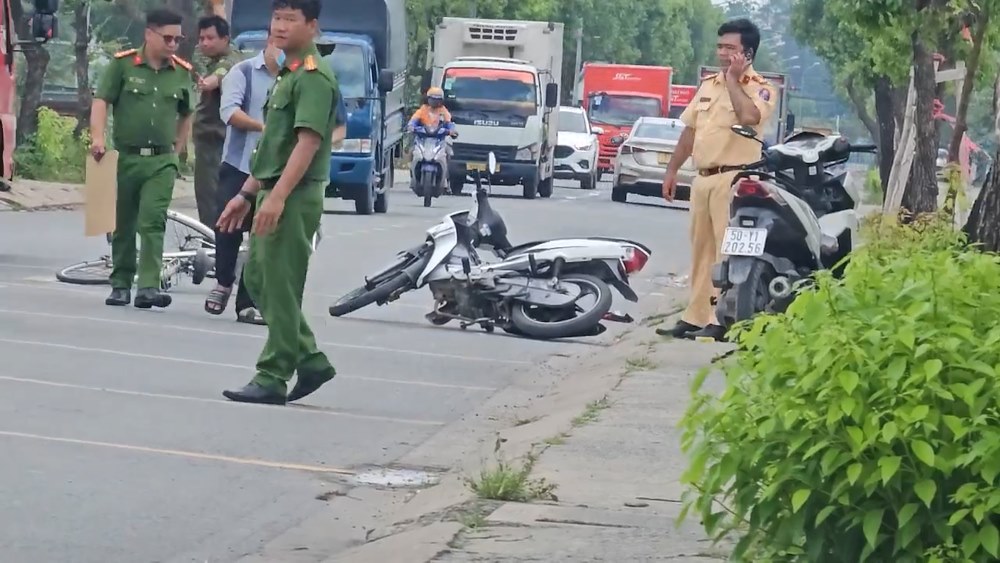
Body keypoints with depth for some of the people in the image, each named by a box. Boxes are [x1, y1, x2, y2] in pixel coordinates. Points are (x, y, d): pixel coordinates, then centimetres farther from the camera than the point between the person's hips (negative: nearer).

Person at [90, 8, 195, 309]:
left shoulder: (183, 72, 6)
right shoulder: (122, 64, -2)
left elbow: (186, 115, 18)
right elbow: (101, 101, -6)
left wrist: (177, 149, 13)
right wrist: (98, 138, -19)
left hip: (162, 160, 0)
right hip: (125, 157, 0)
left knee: (153, 222, -12)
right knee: (123, 223, 9)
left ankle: (149, 287, -15)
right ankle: (120, 284, 20)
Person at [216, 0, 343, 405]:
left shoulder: (313, 77, -12)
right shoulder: (287, 75, 19)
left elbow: (308, 142, -22)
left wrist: (277, 197, -28)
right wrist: (247, 194, 23)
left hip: (295, 197, -10)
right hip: (273, 194, 10)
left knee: (280, 288, -6)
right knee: (258, 280, 13)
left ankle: (273, 379, 0)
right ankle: (309, 360, 18)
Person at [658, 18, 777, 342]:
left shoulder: (761, 89, -5)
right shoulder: (708, 85, 16)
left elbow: (748, 116, -27)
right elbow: (690, 130, 21)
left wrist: (733, 79, -14)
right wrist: (672, 170, 17)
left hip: (734, 179, -7)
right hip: (702, 178, 7)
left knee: (727, 253, -10)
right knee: (701, 251, 10)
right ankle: (695, 317, 14)